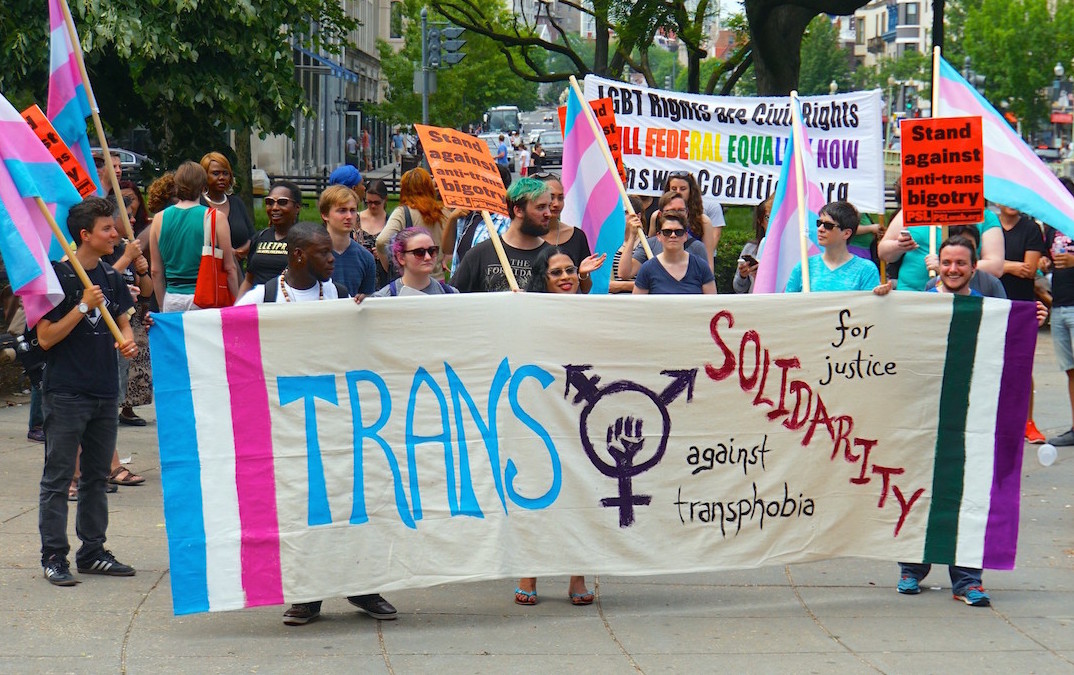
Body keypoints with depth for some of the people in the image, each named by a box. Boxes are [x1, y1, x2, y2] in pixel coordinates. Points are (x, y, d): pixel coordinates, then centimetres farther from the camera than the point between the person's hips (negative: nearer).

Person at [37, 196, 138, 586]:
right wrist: (82, 308, -19)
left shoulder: (110, 276, 9)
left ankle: (92, 552, 20)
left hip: (104, 393, 7)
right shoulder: (59, 276, -10)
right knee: (58, 477, -2)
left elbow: (121, 320, 20)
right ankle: (54, 557, 1)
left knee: (97, 476, 12)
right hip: (65, 393, -7)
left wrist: (128, 341, -2)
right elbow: (45, 338, -12)